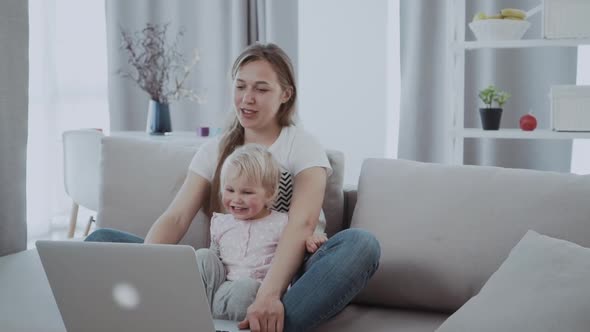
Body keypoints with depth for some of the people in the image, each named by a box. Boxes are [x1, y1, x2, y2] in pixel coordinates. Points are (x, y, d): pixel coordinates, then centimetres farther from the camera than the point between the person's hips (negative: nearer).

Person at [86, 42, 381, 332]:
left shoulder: (302, 146, 1)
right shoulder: (213, 152, 13)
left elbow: (302, 223, -16)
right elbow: (175, 218, 0)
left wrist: (269, 294, -34)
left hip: (285, 281, -3)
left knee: (361, 244, -33)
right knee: (102, 241, -9)